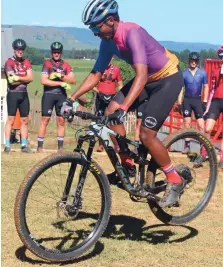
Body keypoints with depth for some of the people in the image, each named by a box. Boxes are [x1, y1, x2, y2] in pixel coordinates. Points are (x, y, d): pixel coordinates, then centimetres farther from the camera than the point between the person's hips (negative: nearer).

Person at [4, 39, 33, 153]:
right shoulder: (9, 62, -6)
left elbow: (31, 78, -4)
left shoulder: (26, 62, 10)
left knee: (24, 120, 6)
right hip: (13, 94, -5)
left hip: (24, 94, 5)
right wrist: (24, 79, -7)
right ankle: (7, 145, -5)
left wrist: (18, 78, -14)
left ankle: (24, 145, 11)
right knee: (11, 119, -6)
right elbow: (12, 81, -16)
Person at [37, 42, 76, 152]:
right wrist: (61, 83, -15)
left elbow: (73, 80, 0)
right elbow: (43, 80, -11)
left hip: (61, 95, 3)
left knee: (61, 120, 3)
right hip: (49, 94, -3)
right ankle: (40, 146, 0)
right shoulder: (47, 63, 0)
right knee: (45, 120, -3)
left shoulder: (65, 65, 9)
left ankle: (60, 146, 8)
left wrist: (60, 76, -14)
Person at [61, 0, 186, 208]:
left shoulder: (132, 33, -31)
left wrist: (123, 109, -52)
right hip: (148, 78, 8)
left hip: (168, 78, -8)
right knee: (110, 113, -6)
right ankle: (127, 164, 9)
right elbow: (96, 74, 1)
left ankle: (175, 181, 2)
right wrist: (71, 99, -9)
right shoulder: (108, 41, -6)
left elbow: (141, 76, -41)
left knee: (146, 134, -16)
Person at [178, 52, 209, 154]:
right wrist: (180, 103, -3)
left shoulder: (202, 73, -1)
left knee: (201, 124, -7)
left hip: (198, 100, -1)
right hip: (187, 100, 1)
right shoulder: (184, 73, -1)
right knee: (187, 123, 2)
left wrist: (205, 102, -1)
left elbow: (206, 87, 4)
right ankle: (187, 145, 8)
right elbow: (181, 88, 1)